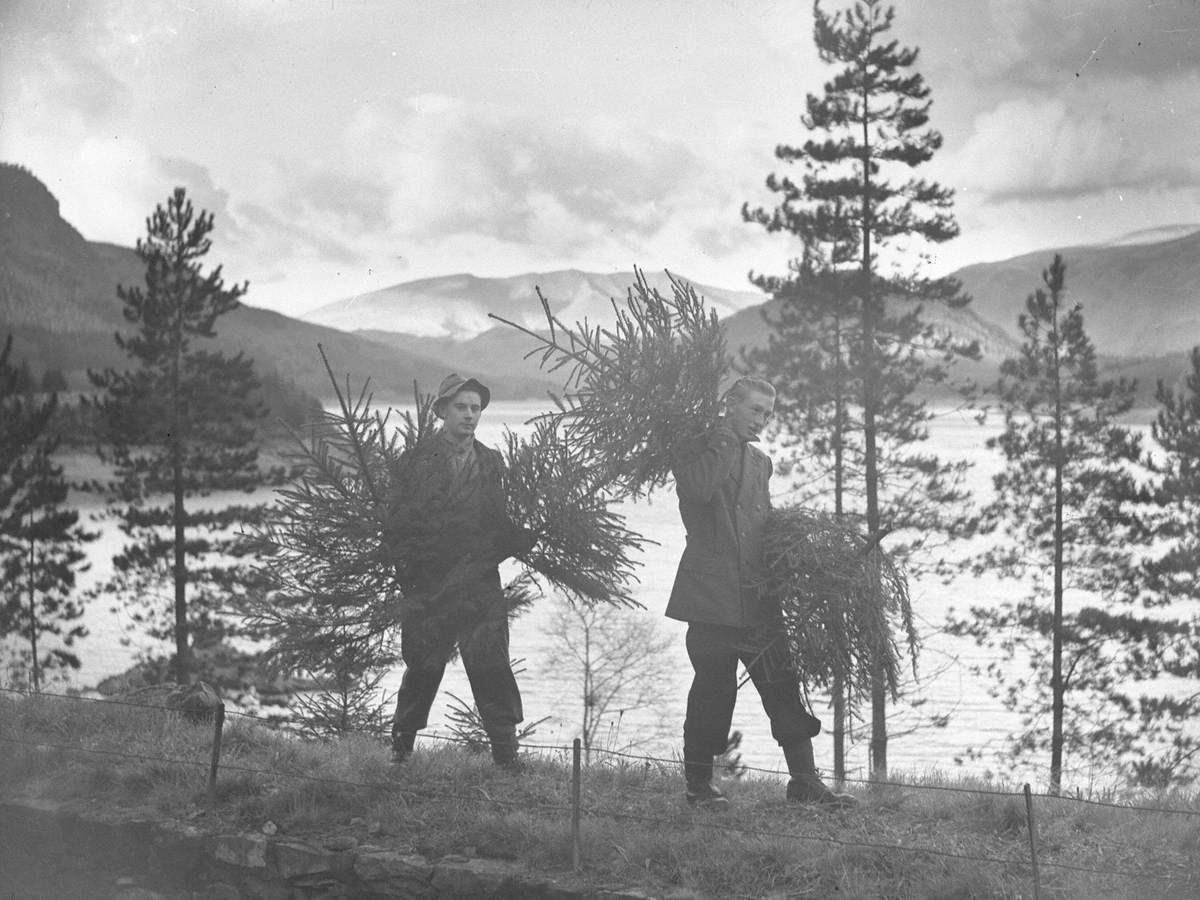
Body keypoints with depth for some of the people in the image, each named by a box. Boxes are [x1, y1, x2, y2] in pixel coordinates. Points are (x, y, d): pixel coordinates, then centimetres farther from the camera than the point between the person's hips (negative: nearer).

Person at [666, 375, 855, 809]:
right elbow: (699, 489, -23)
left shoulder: (760, 461, 20)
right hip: (712, 595, -6)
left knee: (782, 683, 3)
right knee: (713, 689, -1)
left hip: (758, 595, 6)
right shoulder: (694, 451, -1)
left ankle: (804, 779, 9)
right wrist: (723, 442, -12)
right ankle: (698, 784, 12)